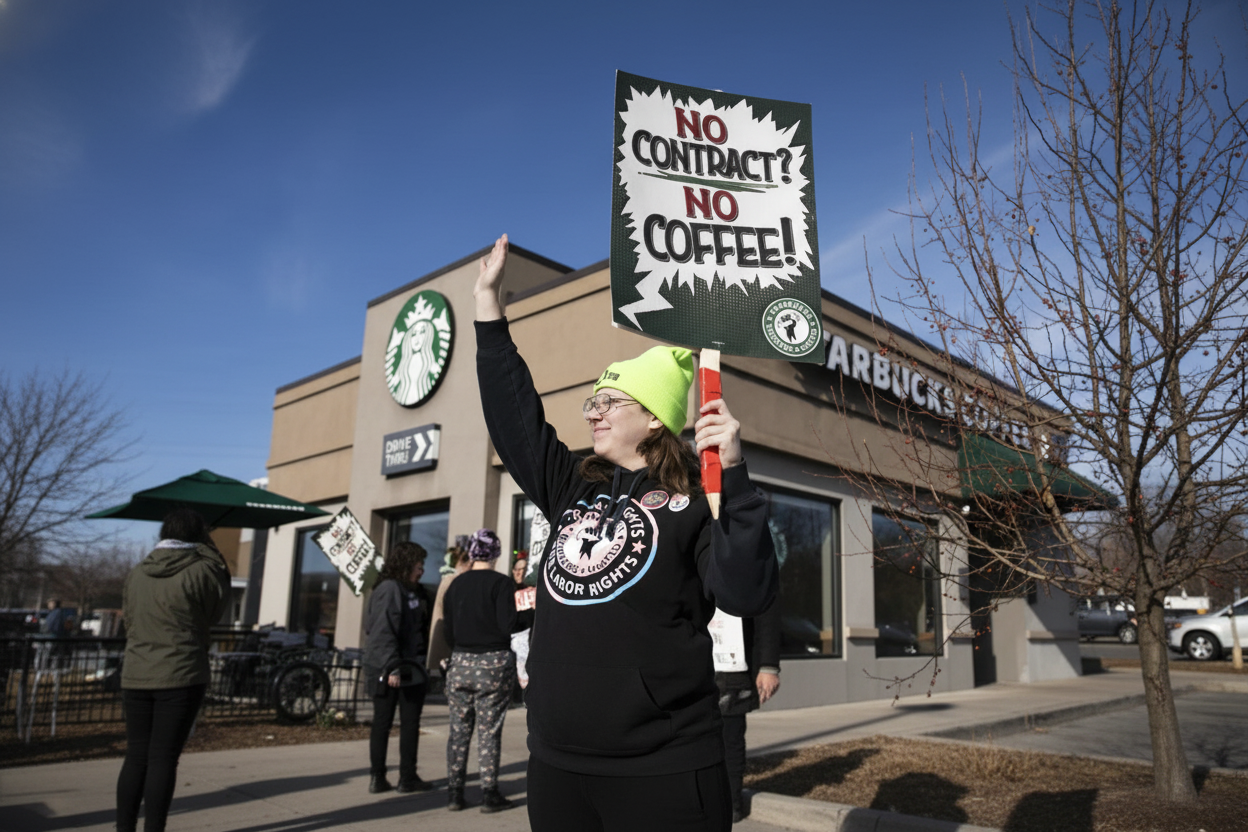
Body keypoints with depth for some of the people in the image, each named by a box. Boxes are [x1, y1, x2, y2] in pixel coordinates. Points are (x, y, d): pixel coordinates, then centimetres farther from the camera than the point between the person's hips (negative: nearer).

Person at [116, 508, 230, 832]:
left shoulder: (136, 574, 6)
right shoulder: (203, 570, -10)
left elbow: (129, 620, 14)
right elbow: (215, 613, 5)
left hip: (135, 677, 5)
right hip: (181, 677, -5)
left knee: (136, 756, 14)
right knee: (163, 758, 1)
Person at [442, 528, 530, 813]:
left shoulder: (456, 584, 6)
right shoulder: (501, 583, -9)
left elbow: (448, 631, 9)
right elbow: (508, 626, -15)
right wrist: (527, 622, 5)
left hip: (460, 662, 4)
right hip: (494, 662, -4)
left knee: (459, 729, 11)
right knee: (489, 730, 3)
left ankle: (454, 793, 16)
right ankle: (490, 794, 9)